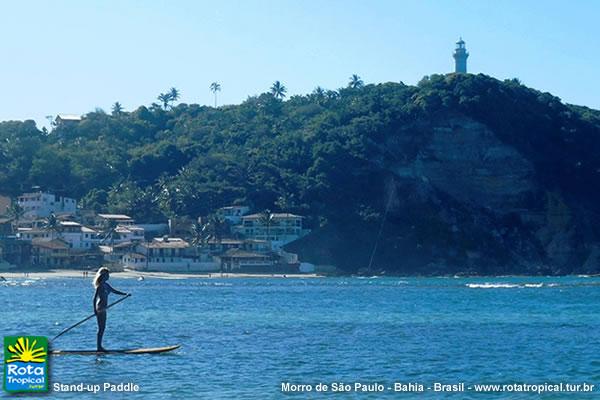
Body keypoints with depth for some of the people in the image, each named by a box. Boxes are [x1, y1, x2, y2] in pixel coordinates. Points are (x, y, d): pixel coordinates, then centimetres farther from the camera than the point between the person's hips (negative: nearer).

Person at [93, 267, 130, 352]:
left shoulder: (106, 285, 13)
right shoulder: (100, 286, -15)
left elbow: (115, 291, 23)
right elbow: (94, 298, -19)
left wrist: (125, 294, 16)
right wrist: (95, 310, -23)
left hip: (103, 308, 10)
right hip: (100, 309, -10)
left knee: (102, 328, 12)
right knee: (101, 328, -6)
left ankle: (99, 346, 16)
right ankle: (99, 347, -3)